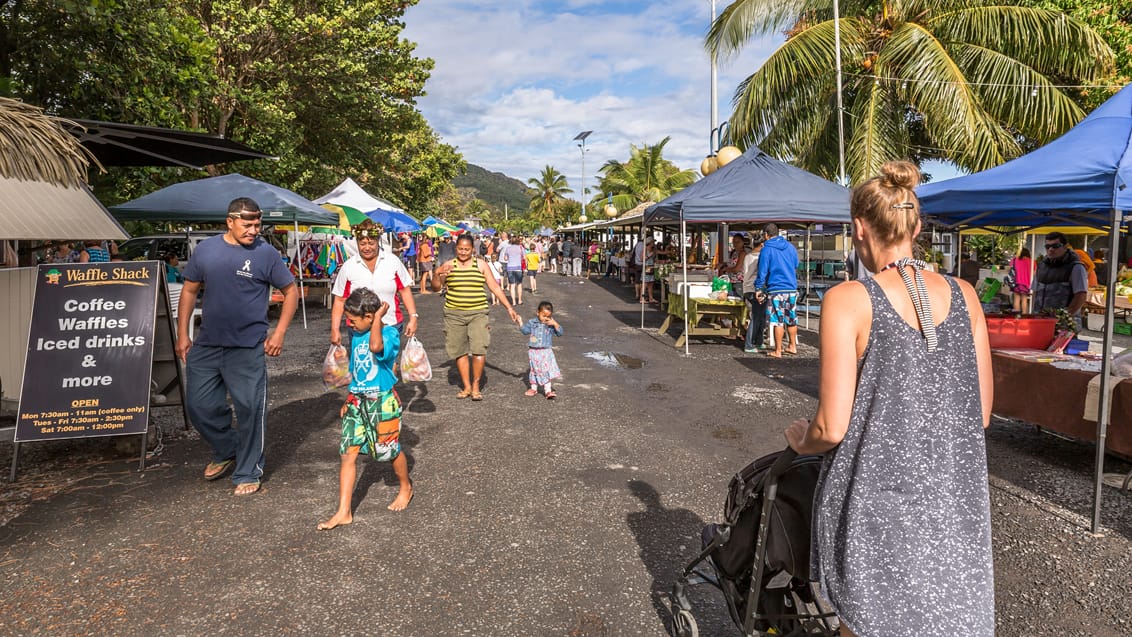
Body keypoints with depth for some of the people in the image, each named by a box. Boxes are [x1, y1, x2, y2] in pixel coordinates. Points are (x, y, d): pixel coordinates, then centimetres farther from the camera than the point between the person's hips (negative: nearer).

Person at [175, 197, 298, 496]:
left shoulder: (266, 253, -5)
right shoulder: (205, 248, 4)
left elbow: (291, 292, 1)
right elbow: (189, 291, 11)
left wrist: (279, 333, -6)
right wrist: (182, 335, 7)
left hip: (247, 348, -4)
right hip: (206, 345, 4)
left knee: (249, 410, 1)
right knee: (199, 406, 10)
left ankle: (248, 473, 18)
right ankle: (226, 451, 35)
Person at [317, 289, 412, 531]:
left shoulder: (389, 333, -15)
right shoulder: (355, 335, 7)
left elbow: (376, 346, -40)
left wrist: (378, 318, -28)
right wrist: (350, 399, 19)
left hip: (382, 401, -6)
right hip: (357, 401, 6)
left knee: (389, 451, 9)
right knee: (347, 454, -1)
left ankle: (406, 487, 38)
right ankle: (343, 512, 4)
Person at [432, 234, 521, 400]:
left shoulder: (481, 265, 4)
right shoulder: (448, 265, 5)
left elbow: (495, 287, 6)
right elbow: (436, 288, 6)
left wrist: (509, 308, 2)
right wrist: (438, 274, -14)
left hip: (477, 313, -1)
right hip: (454, 314, 1)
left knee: (479, 349, -12)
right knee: (460, 351, 6)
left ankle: (476, 386, 3)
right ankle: (466, 386, 19)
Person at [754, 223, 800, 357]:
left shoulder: (766, 250, -7)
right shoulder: (790, 246, 11)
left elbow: (762, 271, -8)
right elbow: (796, 266, 22)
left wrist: (758, 288, -2)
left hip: (775, 288, -6)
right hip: (792, 288, 6)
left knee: (778, 321, -3)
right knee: (791, 318, 15)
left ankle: (778, 351, 1)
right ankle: (792, 346, 24)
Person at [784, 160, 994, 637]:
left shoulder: (848, 300, -15)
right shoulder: (962, 295, 0)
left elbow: (832, 428, -16)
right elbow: (981, 413, 6)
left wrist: (800, 439, 5)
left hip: (879, 506, -4)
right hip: (955, 502, 5)